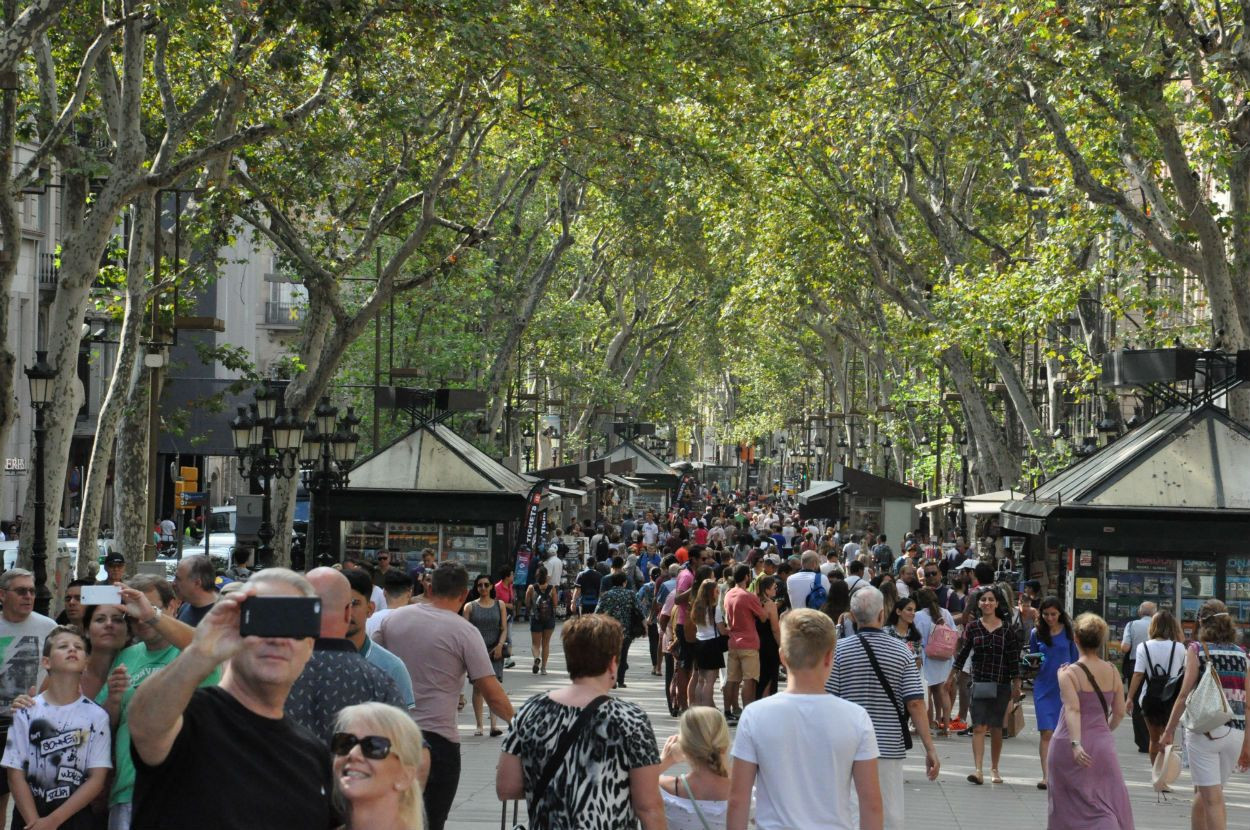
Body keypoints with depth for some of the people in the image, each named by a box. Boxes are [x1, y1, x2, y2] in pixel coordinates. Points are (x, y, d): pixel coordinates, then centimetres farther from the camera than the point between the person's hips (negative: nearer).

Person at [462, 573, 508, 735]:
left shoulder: (499, 605, 9)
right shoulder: (470, 606, 6)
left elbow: (504, 629, 7)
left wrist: (499, 646, -8)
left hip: (495, 651, 0)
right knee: (478, 687, 0)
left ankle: (493, 724, -17)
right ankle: (479, 725, 6)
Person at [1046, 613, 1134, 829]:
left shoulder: (1069, 673, -11)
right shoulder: (1112, 672, 2)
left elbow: (1073, 709, -24)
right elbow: (1119, 712, 7)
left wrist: (1075, 744, -33)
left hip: (1070, 747, -3)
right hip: (1102, 744, 3)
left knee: (1068, 806, 10)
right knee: (1110, 802, 8)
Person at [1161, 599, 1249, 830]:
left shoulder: (1197, 649, -2)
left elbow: (1185, 694, -7)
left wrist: (1169, 731, 0)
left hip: (1204, 729, -5)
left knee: (1212, 798, -5)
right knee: (1202, 792, 19)